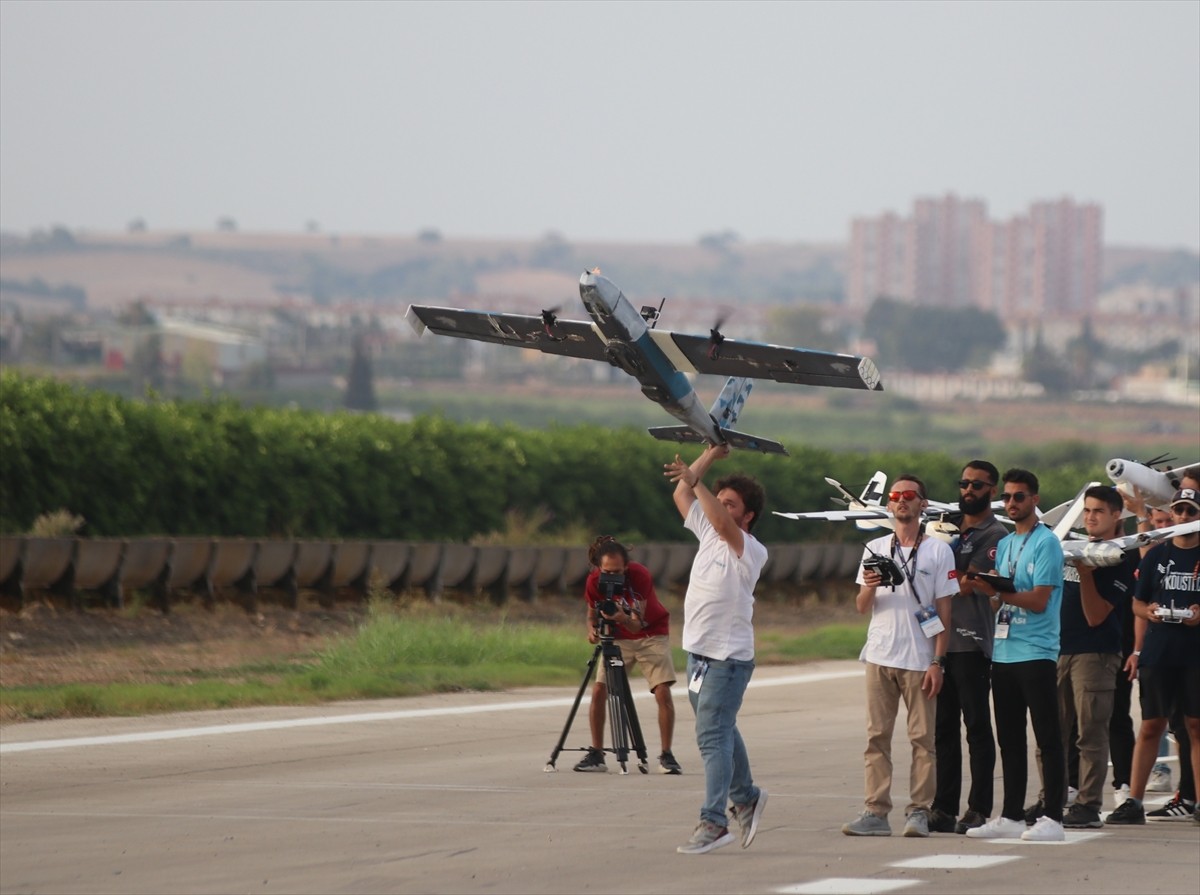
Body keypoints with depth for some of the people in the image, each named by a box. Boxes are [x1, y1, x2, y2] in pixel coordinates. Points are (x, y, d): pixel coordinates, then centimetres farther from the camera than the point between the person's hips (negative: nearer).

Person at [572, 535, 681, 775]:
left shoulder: (639, 575, -27)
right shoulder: (594, 582, -17)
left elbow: (637, 625, -28)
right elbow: (592, 614, -2)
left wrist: (624, 619, -50)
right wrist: (592, 629, -24)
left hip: (652, 634, -3)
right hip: (618, 638, 3)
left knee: (663, 693, -17)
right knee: (598, 691, -11)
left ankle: (666, 756, -6)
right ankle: (596, 755, -1)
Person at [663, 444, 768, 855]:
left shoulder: (752, 551, -12)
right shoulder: (708, 532, 10)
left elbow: (724, 524, -31)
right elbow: (682, 495, 14)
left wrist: (693, 479, -37)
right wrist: (711, 455, 12)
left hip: (728, 656, -8)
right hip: (698, 651, 8)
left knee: (712, 737, -13)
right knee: (721, 732, 19)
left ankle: (713, 822, -16)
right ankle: (745, 797, 35)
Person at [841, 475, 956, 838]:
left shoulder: (938, 551, 3)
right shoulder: (875, 549, 13)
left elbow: (944, 612, 1)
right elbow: (861, 607, 12)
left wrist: (937, 662, -6)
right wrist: (869, 587, -11)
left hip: (920, 659, -3)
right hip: (880, 656, 3)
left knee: (922, 738, -2)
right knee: (877, 737, 1)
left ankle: (919, 811, 1)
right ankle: (876, 811, 1)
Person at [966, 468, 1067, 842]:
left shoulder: (1046, 543, -6)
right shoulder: (1004, 545, 17)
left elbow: (1039, 600, -14)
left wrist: (998, 590, -20)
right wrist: (989, 589, -1)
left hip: (1037, 653, -8)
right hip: (1004, 652, 8)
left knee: (1047, 738, -5)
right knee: (1009, 739, 10)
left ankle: (1053, 818, -5)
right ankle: (1011, 817, 14)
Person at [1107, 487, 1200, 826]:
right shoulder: (1156, 556, 10)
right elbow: (1137, 603, 13)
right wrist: (1148, 611, -8)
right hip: (1157, 654, 1)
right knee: (1151, 726, 2)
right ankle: (1134, 801, 2)